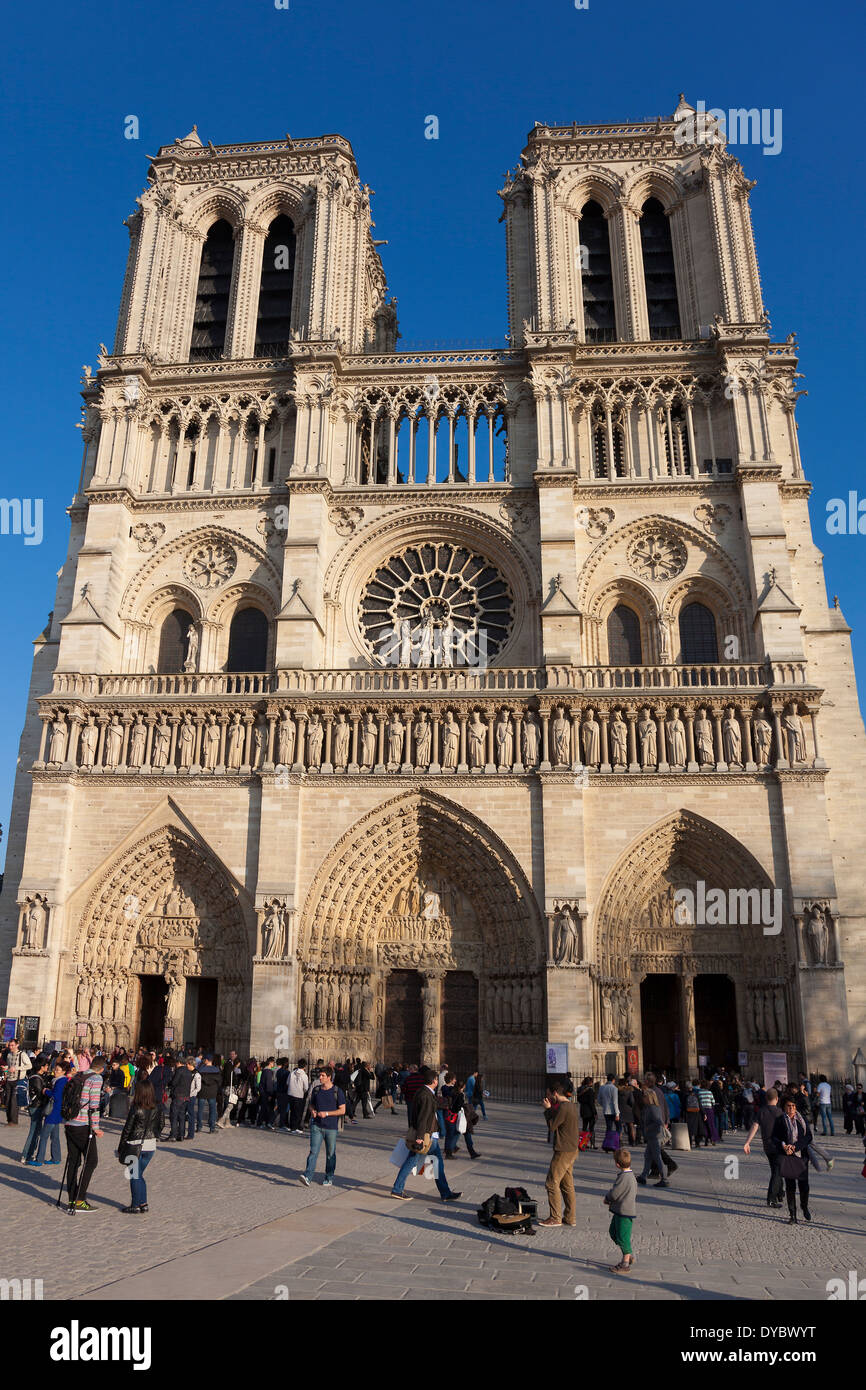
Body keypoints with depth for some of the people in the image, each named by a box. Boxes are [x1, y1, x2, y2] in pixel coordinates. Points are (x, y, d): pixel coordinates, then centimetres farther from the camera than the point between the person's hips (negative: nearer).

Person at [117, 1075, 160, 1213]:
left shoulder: (135, 1109, -15)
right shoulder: (155, 1108, -1)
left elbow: (127, 1129, -9)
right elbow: (156, 1126, 7)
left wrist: (120, 1148, 1)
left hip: (136, 1146, -5)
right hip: (151, 1145, 5)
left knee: (134, 1176, 9)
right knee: (139, 1175, 19)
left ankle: (135, 1206, 14)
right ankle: (143, 1203, 21)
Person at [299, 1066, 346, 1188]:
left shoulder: (337, 1091, -6)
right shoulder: (317, 1090, 8)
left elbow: (342, 1110, -7)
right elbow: (312, 1105, 20)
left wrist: (327, 1113, -16)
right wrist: (312, 1111, -3)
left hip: (331, 1127, -3)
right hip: (316, 1126, 3)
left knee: (331, 1154, 7)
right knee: (313, 1151, -9)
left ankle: (329, 1178, 20)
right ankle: (307, 1177, -15)